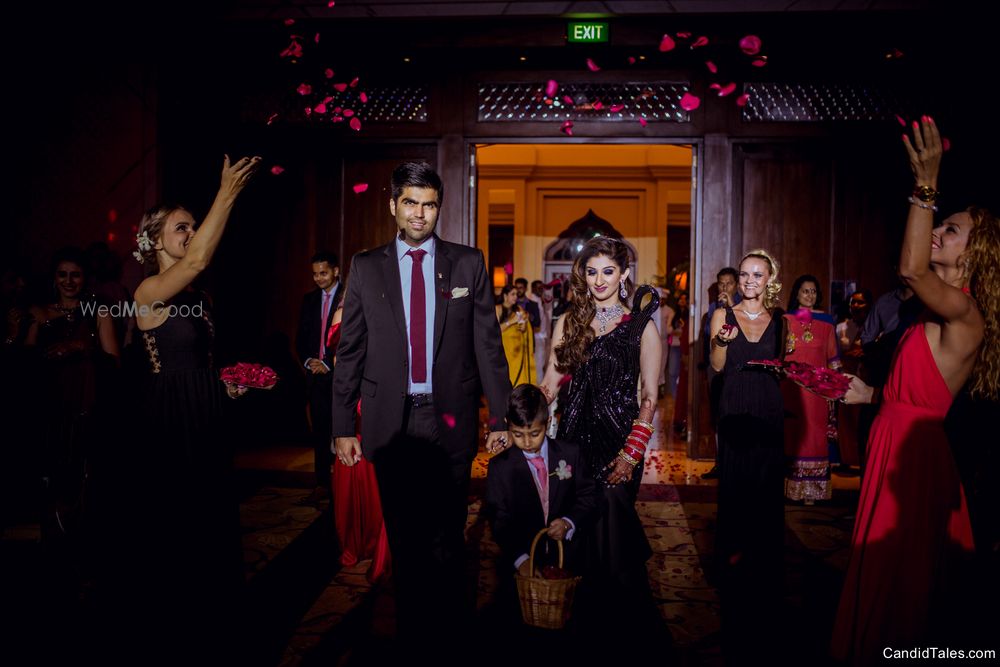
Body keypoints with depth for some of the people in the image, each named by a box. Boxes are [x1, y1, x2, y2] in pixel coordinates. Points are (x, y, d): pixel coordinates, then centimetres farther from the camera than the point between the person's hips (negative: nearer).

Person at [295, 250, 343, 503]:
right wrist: (308, 361, -1)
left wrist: (328, 364, -10)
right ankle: (322, 483, 13)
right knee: (320, 430, 7)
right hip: (315, 373, 5)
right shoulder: (309, 299, 14)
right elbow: (301, 337, 17)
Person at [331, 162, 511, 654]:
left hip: (450, 420, -1)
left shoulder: (468, 263, 3)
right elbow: (350, 351, 4)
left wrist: (499, 416, 0)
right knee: (403, 538, 13)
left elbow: (487, 345, 3)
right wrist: (343, 425, 1)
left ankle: (448, 639, 27)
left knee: (446, 538, 7)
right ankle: (410, 632, 32)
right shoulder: (366, 267, 4)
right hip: (391, 421, 1)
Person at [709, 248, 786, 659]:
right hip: (734, 410, -1)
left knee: (767, 486, 5)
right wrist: (723, 340, -22)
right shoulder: (724, 315, 2)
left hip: (768, 412, 1)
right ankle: (733, 550, 18)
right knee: (733, 485, 1)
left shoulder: (779, 319, 6)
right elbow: (717, 366, -4)